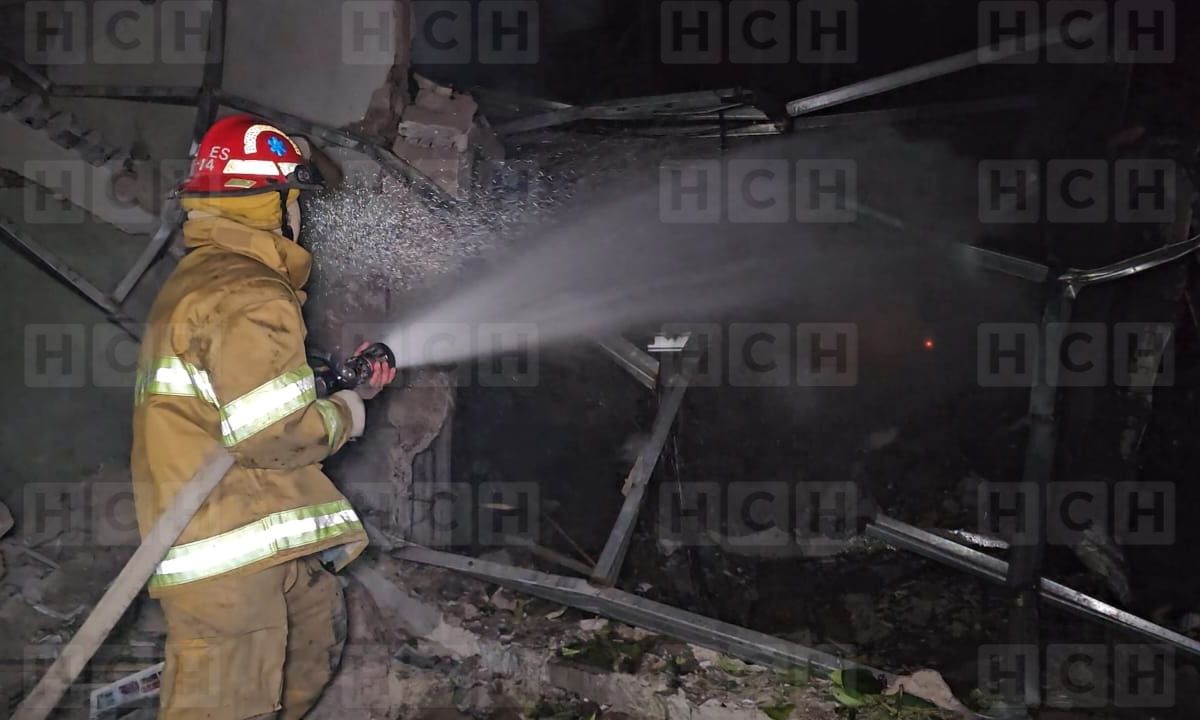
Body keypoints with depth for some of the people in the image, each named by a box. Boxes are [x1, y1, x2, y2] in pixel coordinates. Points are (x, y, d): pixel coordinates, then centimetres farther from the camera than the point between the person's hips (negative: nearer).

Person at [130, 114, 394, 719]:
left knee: (318, 628, 22)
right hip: (231, 550, -11)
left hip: (250, 535, 11)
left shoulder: (198, 280, 17)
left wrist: (346, 384, 16)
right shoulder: (249, 296, -18)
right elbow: (272, 434, -23)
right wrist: (342, 416, -5)